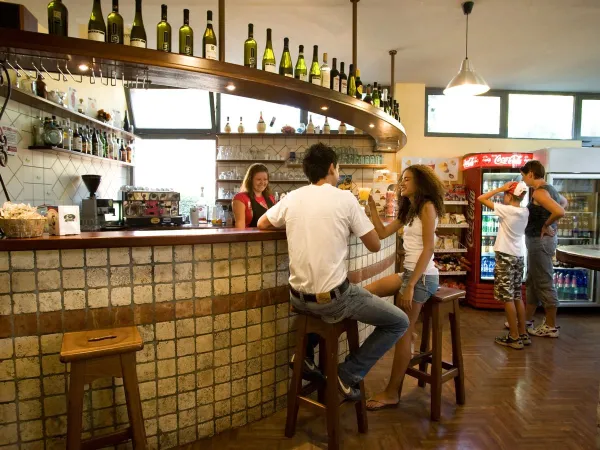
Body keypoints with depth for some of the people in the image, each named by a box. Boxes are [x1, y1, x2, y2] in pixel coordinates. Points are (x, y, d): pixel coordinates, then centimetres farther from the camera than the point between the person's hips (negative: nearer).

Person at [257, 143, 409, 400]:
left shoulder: (292, 198, 3)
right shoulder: (345, 198, -8)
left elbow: (262, 224, 20)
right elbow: (375, 245, -1)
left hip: (298, 297, 6)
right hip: (332, 298, -5)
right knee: (399, 322, 11)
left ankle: (306, 353, 28)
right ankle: (349, 374, 6)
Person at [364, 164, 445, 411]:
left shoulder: (427, 207, -11)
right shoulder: (408, 211, 15)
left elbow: (428, 249, -17)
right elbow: (382, 233, 13)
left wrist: (411, 286, -21)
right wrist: (371, 207, 6)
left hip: (422, 276, -9)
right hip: (408, 271, 9)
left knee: (402, 334, -3)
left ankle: (392, 393, 11)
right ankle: (408, 334, 16)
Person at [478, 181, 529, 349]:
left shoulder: (506, 210, -14)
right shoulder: (525, 212, 4)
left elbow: (481, 198, -13)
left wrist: (501, 188, -7)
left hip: (505, 256, -7)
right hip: (519, 257, 7)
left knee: (507, 297, -1)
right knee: (517, 296, 14)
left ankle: (514, 337, 3)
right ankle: (523, 334, 21)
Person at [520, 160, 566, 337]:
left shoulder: (539, 192, -19)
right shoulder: (549, 189, 11)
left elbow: (560, 211, -34)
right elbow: (564, 202, 31)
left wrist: (546, 225, -17)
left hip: (540, 241, -10)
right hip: (538, 241, 10)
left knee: (544, 283, -1)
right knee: (532, 282, 17)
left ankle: (551, 326, 10)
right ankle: (527, 320, 27)